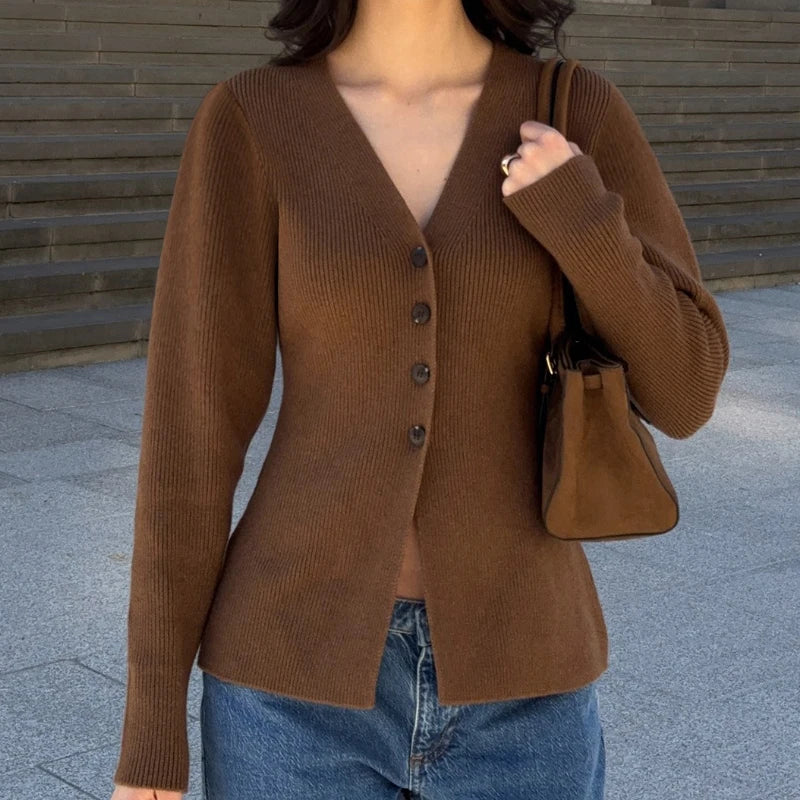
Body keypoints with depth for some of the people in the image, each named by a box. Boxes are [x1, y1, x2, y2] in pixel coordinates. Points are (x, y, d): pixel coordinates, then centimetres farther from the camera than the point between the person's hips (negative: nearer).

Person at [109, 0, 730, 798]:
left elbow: (682, 393, 3)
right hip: (307, 674, -1)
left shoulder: (579, 110, 1)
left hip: (506, 680, 2)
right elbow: (191, 419, -5)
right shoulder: (250, 121, -4)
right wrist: (150, 729, -4)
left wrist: (582, 220, -15)